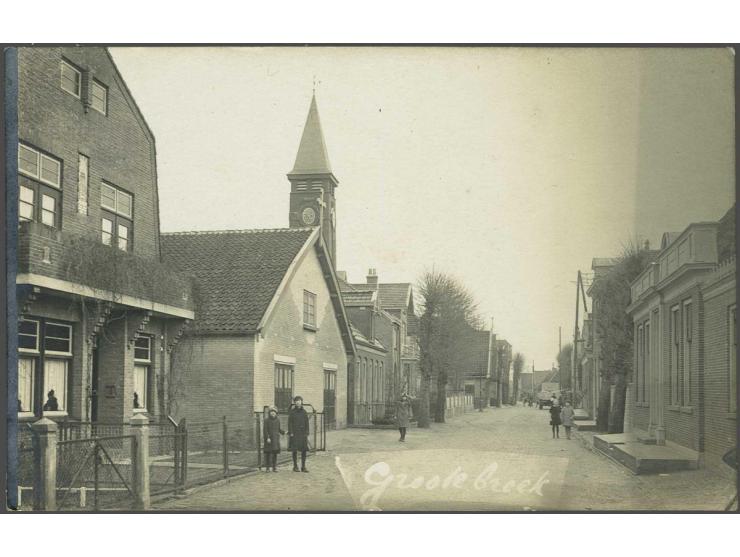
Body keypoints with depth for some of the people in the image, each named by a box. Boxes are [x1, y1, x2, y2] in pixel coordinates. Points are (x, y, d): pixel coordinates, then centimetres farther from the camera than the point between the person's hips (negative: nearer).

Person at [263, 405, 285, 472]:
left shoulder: (278, 420, 6)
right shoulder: (266, 420, -7)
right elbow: (265, 430, -9)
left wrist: (283, 432, -2)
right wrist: (267, 438, -17)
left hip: (276, 439, 4)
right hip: (268, 438, -4)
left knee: (275, 453, 5)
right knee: (268, 453, 1)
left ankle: (274, 467, 11)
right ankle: (267, 467, 8)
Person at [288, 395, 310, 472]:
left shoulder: (304, 411, 7)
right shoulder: (292, 411, -2)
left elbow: (307, 423, 8)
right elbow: (290, 422, -3)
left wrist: (307, 433, 2)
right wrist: (290, 433, -10)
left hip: (303, 433, 3)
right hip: (294, 434, -3)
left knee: (304, 450, 1)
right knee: (295, 450, 0)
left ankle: (303, 467, 9)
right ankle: (295, 466, 9)